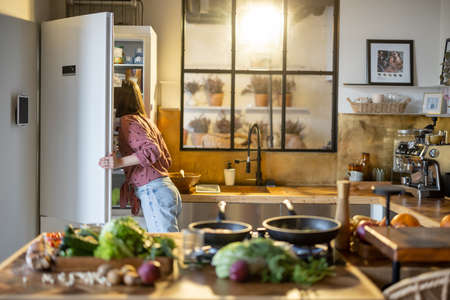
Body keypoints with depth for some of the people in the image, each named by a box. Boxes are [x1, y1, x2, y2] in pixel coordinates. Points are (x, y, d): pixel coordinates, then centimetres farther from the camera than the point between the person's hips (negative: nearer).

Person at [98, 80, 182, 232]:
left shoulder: (127, 121, -6)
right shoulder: (146, 121, 20)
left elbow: (153, 150, -19)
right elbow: (167, 160, 24)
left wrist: (120, 162, -29)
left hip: (153, 193, -9)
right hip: (167, 187, 9)